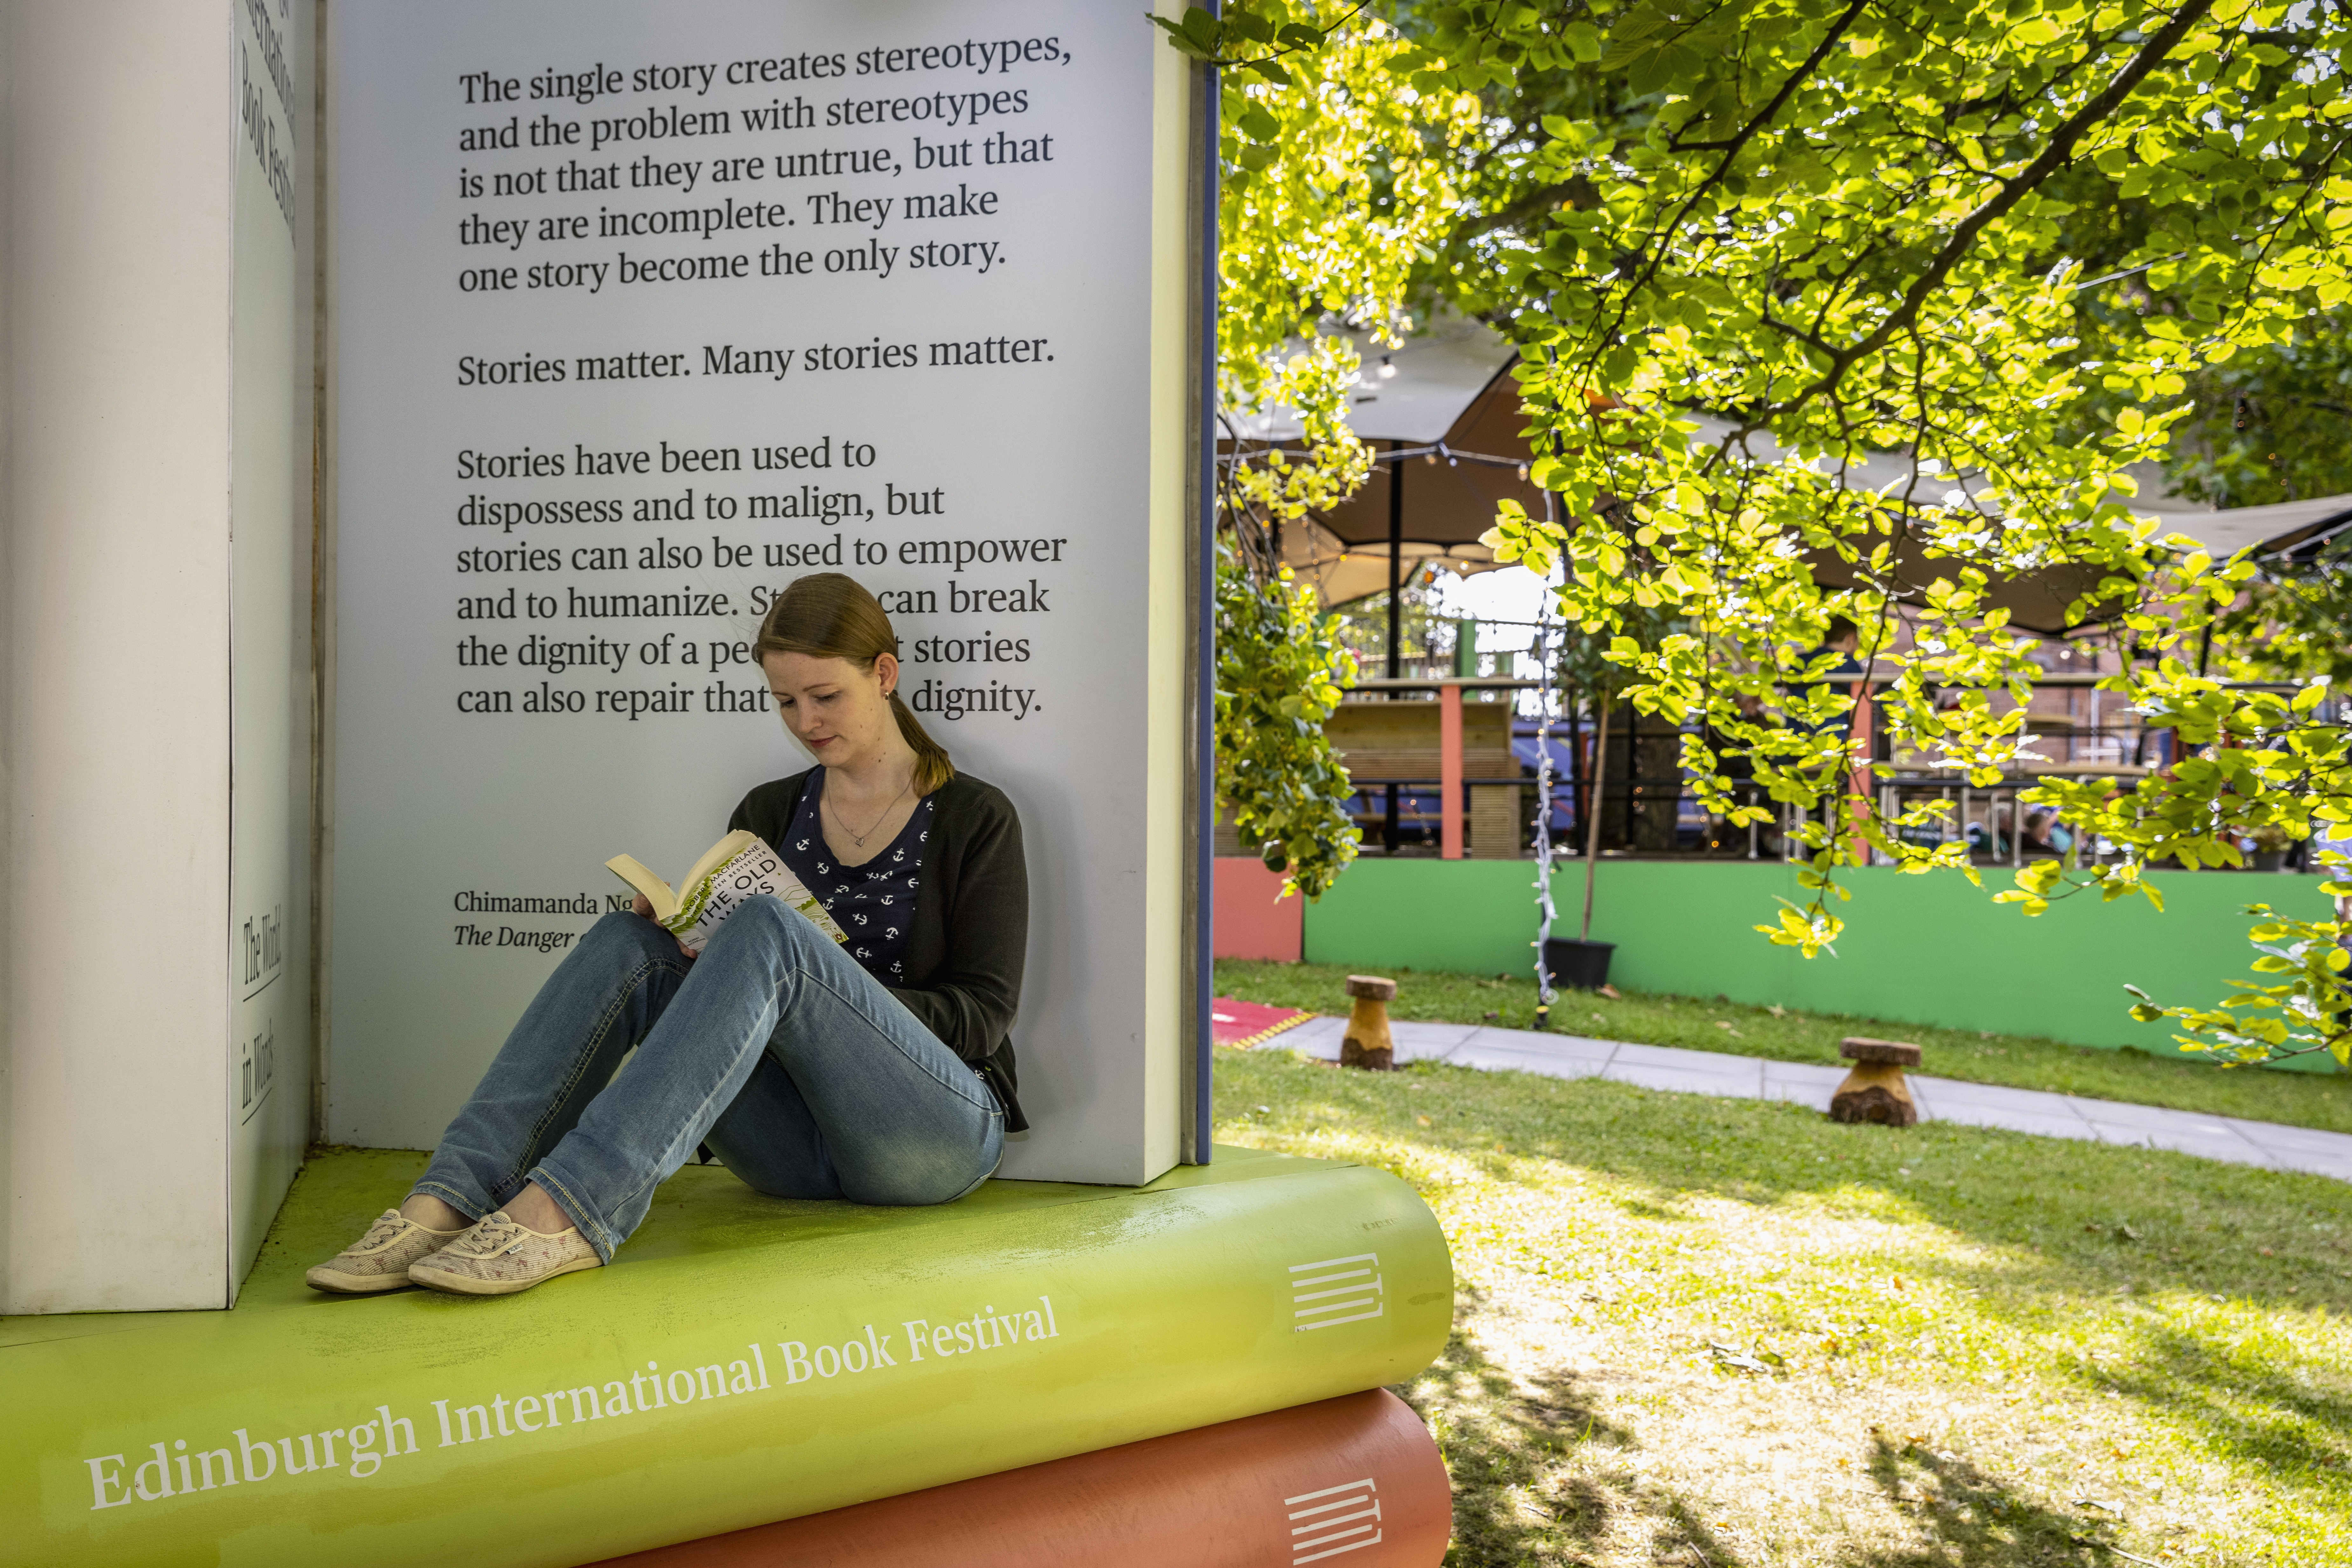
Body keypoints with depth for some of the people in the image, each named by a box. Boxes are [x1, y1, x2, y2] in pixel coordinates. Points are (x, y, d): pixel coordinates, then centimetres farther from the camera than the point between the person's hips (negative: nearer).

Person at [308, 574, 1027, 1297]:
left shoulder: (975, 818, 2)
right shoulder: (767, 814, 16)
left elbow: (984, 1013, -4)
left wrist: (845, 1000, -18)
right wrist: (679, 932, -7)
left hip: (939, 1130, -4)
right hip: (793, 1151, 4)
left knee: (768, 931, -30)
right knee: (630, 943, -18)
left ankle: (562, 1210, -41)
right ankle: (451, 1199, -32)